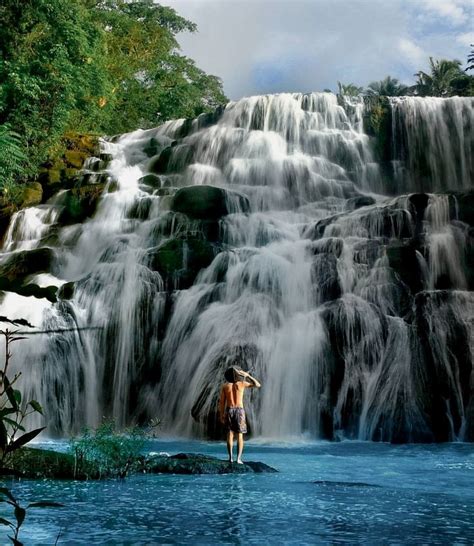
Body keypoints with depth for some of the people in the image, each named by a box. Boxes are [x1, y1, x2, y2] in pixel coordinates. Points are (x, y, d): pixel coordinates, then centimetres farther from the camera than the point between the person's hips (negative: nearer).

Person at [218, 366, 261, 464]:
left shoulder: (225, 386, 4)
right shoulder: (242, 383, -1)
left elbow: (222, 402, 2)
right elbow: (258, 385, 6)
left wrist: (221, 415, 9)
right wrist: (248, 375, 9)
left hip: (229, 411, 1)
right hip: (239, 411, -1)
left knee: (230, 434, 8)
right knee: (240, 436, 2)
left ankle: (231, 457, 1)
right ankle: (238, 458, -6)